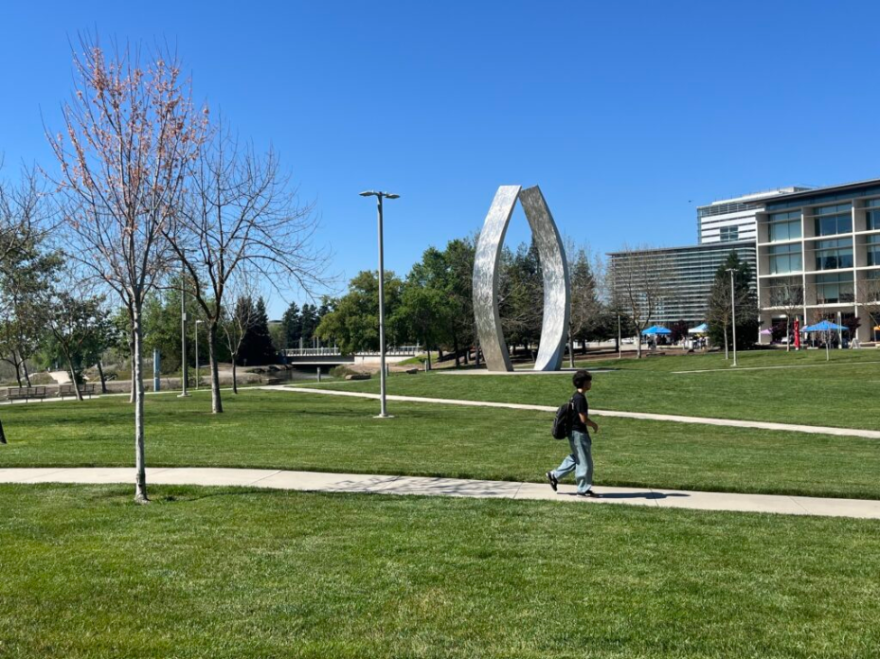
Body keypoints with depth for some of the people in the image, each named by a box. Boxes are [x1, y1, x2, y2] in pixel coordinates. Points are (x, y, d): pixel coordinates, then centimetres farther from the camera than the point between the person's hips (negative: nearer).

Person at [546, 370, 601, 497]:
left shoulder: (576, 396, 9)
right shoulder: (580, 398, -22)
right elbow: (583, 419, -23)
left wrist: (592, 423, 15)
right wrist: (594, 425, -6)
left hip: (575, 432, 10)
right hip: (579, 433, -10)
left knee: (575, 458, 21)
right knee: (585, 462, 1)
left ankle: (554, 475, 25)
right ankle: (584, 489, 10)